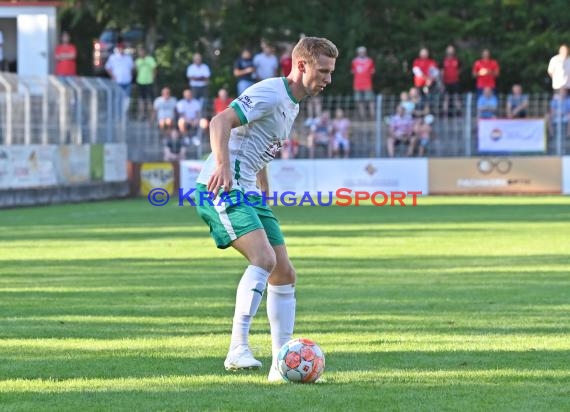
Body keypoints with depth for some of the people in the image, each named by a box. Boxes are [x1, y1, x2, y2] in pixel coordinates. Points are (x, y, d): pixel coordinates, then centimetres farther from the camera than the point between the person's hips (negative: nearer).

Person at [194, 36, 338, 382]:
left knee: (285, 274, 7)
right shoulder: (271, 94, -13)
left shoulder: (293, 104, 18)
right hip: (222, 189, -10)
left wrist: (264, 196, 27)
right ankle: (238, 349, -29)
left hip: (248, 193, 10)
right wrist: (223, 166, -37)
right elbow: (221, 121, -24)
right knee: (264, 258, -27)